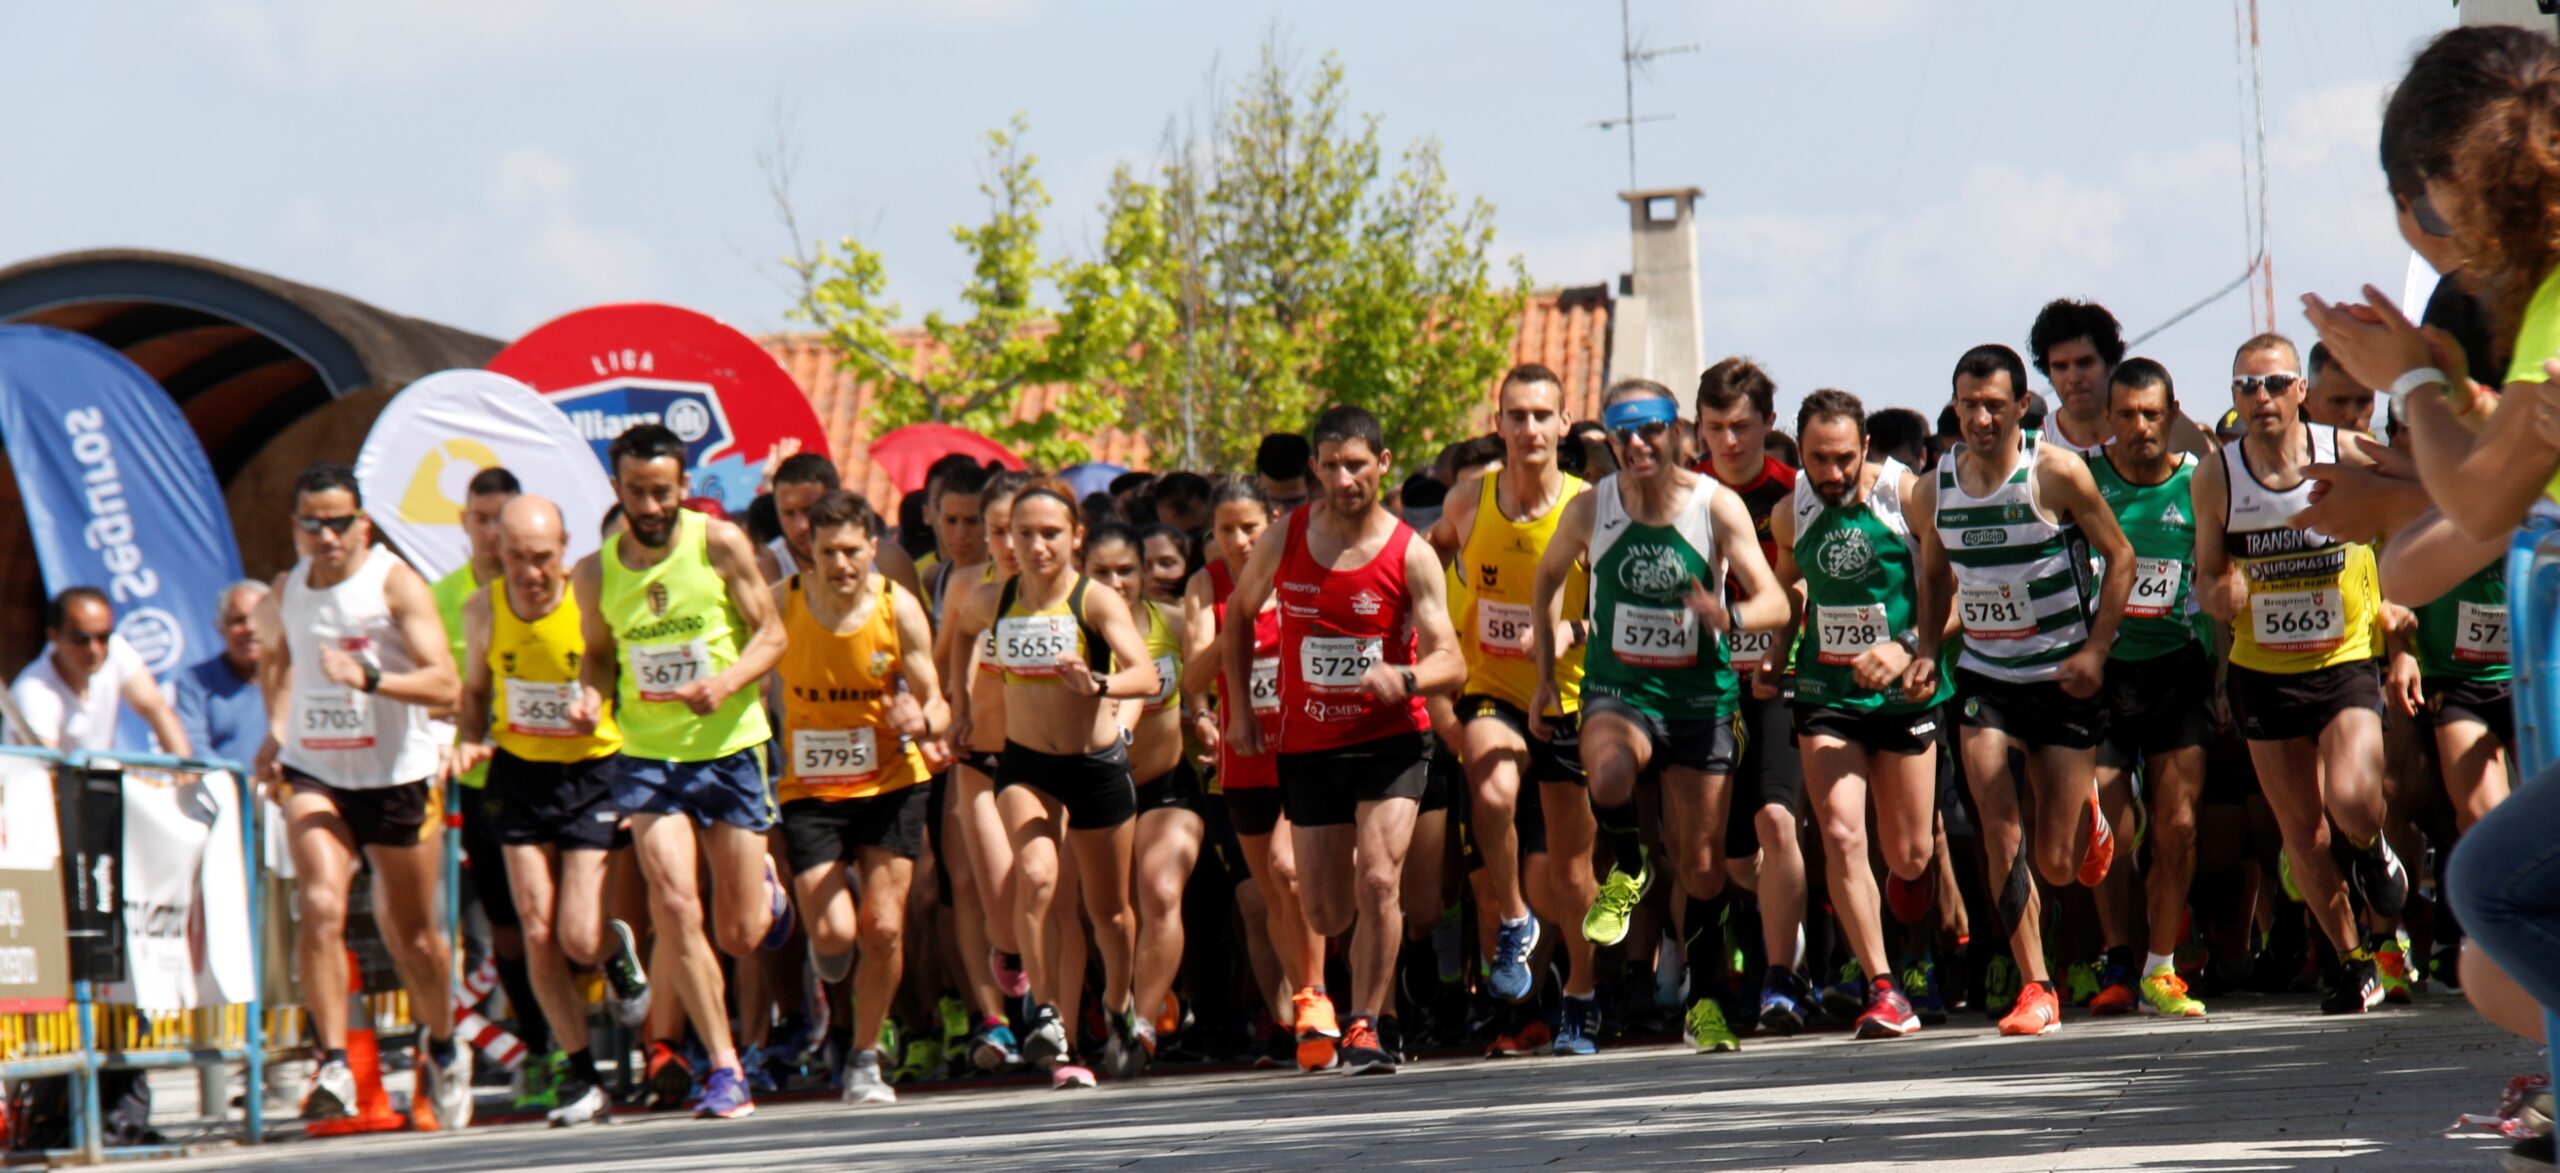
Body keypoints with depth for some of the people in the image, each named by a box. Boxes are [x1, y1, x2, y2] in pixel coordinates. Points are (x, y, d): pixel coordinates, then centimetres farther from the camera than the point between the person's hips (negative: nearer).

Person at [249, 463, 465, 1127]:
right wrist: (277, 729, 16)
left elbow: (445, 684, -19)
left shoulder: (395, 584, -10)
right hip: (315, 776, 2)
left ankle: (443, 1053, 37)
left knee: (413, 934, 11)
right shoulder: (286, 592, 4)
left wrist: (368, 678, -32)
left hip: (398, 778, -2)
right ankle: (333, 1068, -24)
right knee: (321, 906, -22)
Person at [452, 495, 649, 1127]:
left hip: (592, 773, -3)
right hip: (519, 774, 3)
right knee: (538, 934, -3)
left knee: (578, 938, -10)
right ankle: (580, 1074, 10)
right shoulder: (482, 611, -4)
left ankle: (618, 950, 28)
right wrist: (471, 741, -7)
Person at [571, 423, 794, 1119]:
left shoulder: (720, 545, -6)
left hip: (729, 749, -1)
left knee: (742, 936, 3)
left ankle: (763, 883, 42)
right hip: (647, 755, 1)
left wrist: (727, 683, -21)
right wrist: (591, 695, -7)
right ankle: (725, 1069, -6)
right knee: (676, 910, -17)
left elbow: (771, 634, -2)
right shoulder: (595, 573, 1)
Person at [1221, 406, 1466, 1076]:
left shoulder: (1411, 555, -9)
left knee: (1378, 882, -21)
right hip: (1306, 745, 3)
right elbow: (1238, 617, 17)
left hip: (1390, 741, -3)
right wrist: (1240, 709, 12)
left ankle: (1365, 1029, -13)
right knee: (1327, 915, 5)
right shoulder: (1283, 541, -1)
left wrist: (1403, 680, -33)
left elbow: (1451, 664, -13)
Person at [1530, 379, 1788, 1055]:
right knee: (1610, 770, -36)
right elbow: (1548, 577, 16)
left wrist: (1729, 616, -33)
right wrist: (1546, 673, 14)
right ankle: (1626, 872, -4)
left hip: (1700, 696, 1)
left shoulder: (1717, 507, -8)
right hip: (1617, 689, 0)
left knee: (1701, 867, 5)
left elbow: (1774, 603, -11)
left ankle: (1703, 1004, 25)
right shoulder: (1591, 510, -4)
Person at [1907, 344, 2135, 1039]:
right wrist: (1929, 650, 1)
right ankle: (2035, 990, -7)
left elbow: (2120, 558, -5)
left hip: (2063, 678, -3)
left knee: (2056, 866, 0)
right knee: (2001, 835, -14)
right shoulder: (1934, 493, 1)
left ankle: (2086, 817, 37)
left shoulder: (2056, 474, -12)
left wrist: (2095, 650, -13)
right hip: (1984, 676, 3)